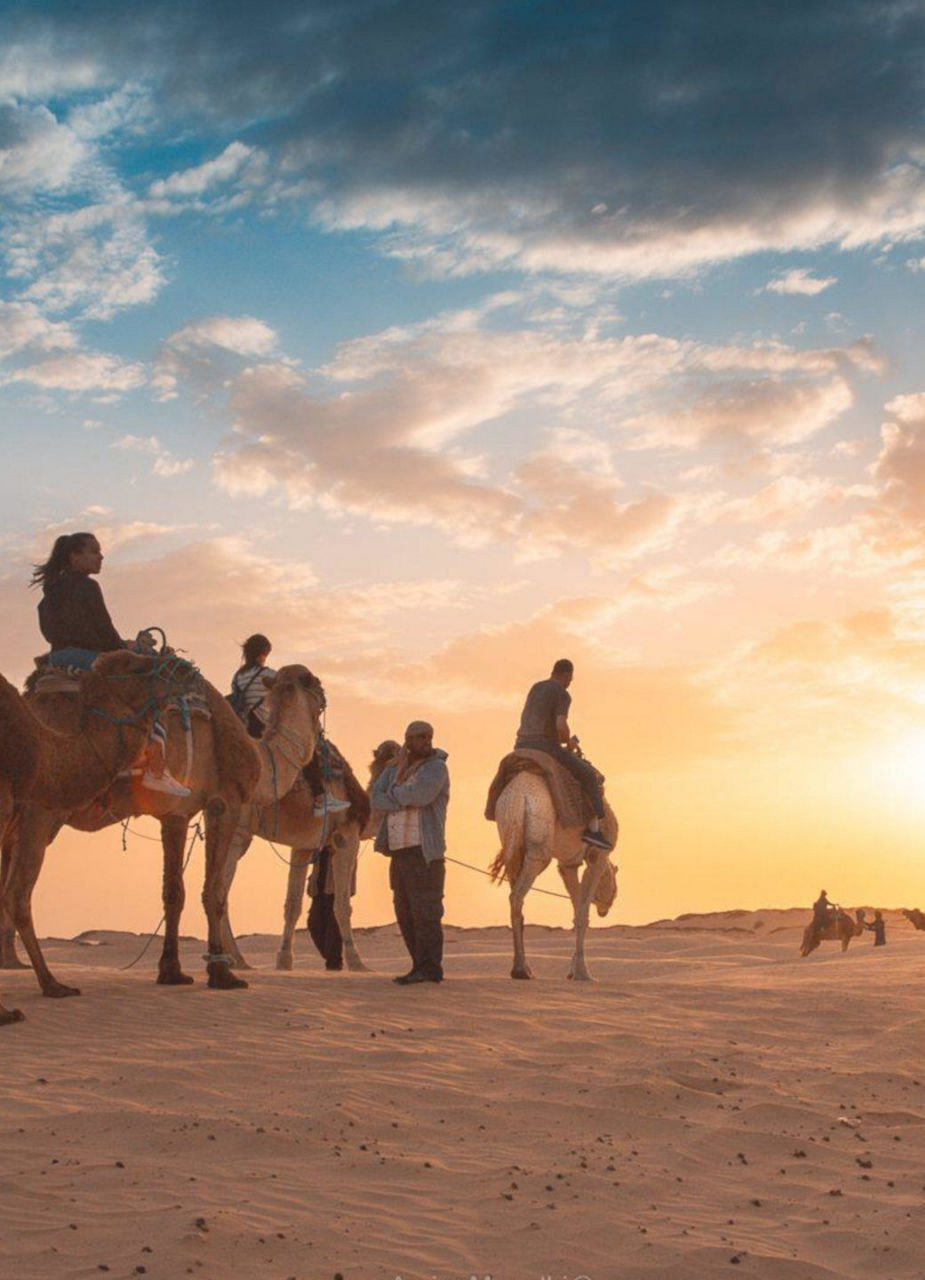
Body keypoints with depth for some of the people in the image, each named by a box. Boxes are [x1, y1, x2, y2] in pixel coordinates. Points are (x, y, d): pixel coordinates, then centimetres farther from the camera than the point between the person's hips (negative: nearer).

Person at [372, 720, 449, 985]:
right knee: (405, 912, 9)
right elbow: (377, 800, 0)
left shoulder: (436, 767, -4)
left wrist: (395, 792, -6)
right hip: (399, 851, 7)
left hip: (423, 851, -7)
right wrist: (406, 801, -15)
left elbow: (421, 794, -23)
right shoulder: (394, 769, 15)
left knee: (424, 910, -7)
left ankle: (430, 968, -3)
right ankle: (420, 966, 16)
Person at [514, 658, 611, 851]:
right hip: (546, 746, -7)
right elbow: (561, 725, -20)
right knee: (589, 775, 4)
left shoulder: (536, 687, 19)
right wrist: (569, 742, 2)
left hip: (522, 746, 7)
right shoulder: (563, 694, -6)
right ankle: (594, 829, -4)